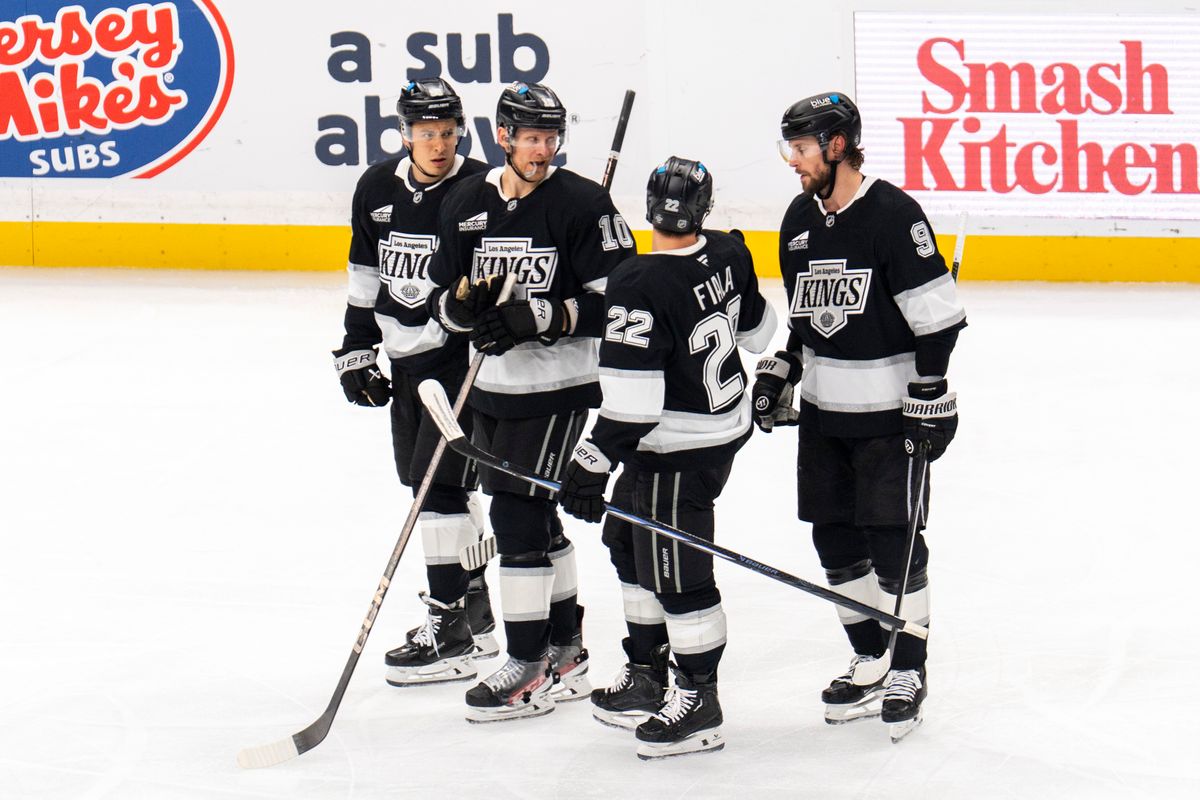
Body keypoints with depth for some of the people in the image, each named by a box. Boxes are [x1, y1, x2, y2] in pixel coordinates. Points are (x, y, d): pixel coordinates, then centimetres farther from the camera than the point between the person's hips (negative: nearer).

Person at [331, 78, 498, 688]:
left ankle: (451, 635, -7)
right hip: (405, 357, 7)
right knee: (426, 481, 13)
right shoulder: (377, 189, 5)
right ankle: (475, 612, 27)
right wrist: (356, 349, 15)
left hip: (465, 356, -7)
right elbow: (366, 271, 16)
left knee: (441, 484, -11)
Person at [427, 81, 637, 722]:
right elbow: (441, 300, 10)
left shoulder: (582, 204, -10)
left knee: (518, 512, -10)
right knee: (534, 516, 14)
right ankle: (566, 656, 26)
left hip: (557, 386, -7)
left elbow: (615, 301, -13)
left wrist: (540, 316, -23)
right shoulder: (467, 204, 7)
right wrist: (465, 300, -13)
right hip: (492, 386, 7)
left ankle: (531, 669, -3)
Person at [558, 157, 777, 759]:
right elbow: (755, 329, 14)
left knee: (676, 573, 2)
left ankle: (698, 703, 12)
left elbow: (632, 398, -28)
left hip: (678, 450, -9)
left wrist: (594, 462, -23)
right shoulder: (729, 255, -4)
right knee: (629, 544, 22)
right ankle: (647, 677, 33)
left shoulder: (640, 286, -27)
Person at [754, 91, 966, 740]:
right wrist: (780, 372, 12)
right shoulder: (800, 218, 9)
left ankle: (907, 671, 6)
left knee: (893, 539, -4)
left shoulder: (893, 214, -15)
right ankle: (870, 663, 20)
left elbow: (936, 315, -15)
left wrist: (930, 396, -18)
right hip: (822, 410, 7)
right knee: (835, 538, 9)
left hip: (887, 411, -7)